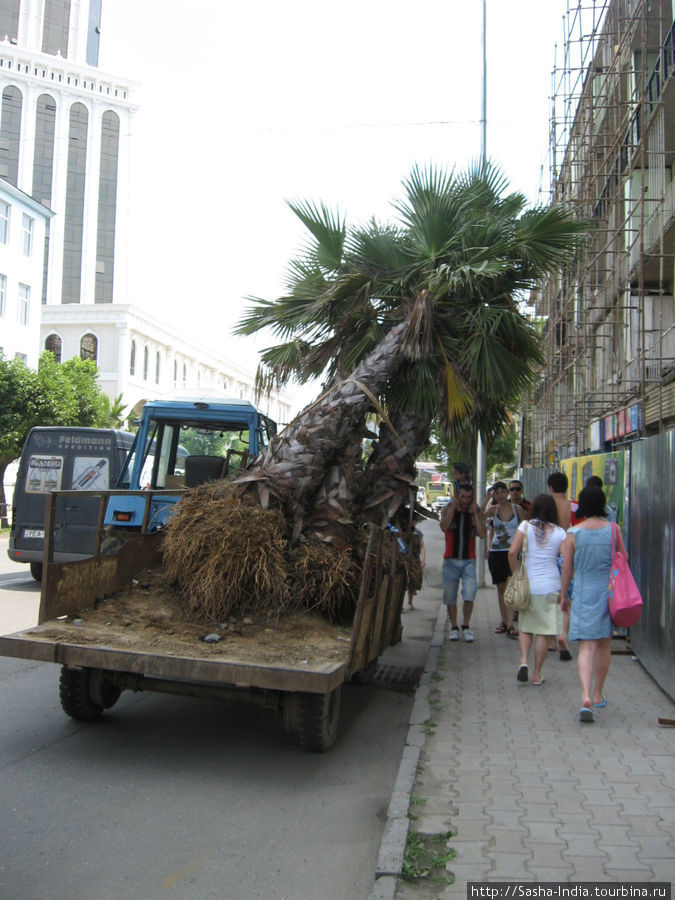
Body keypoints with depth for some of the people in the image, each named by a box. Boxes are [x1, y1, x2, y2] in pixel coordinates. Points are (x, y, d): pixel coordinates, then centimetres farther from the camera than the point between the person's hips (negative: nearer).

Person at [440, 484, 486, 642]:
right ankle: (454, 627, 18)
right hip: (451, 560, 0)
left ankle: (466, 627, 2)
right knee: (450, 596, 3)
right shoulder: (448, 510, 5)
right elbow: (444, 527, -16)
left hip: (468, 561, 0)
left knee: (470, 593, -14)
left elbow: (482, 534, -9)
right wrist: (453, 508, -12)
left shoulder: (474, 513, 6)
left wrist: (475, 512, -9)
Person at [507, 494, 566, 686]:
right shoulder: (560, 532, 0)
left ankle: (523, 661, -5)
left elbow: (512, 552, -10)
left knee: (525, 627, 16)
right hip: (550, 585, 0)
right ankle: (537, 674, 12)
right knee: (543, 631, 7)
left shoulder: (526, 526, -3)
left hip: (527, 585, 0)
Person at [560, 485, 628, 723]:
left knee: (587, 647, -3)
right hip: (609, 592, 2)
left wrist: (563, 595, 6)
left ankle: (586, 696, -20)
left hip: (584, 594, -2)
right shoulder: (613, 529, -4)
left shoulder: (573, 533, -7)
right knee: (604, 645, 17)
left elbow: (567, 567, -3)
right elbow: (624, 559, 6)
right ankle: (598, 695, 29)